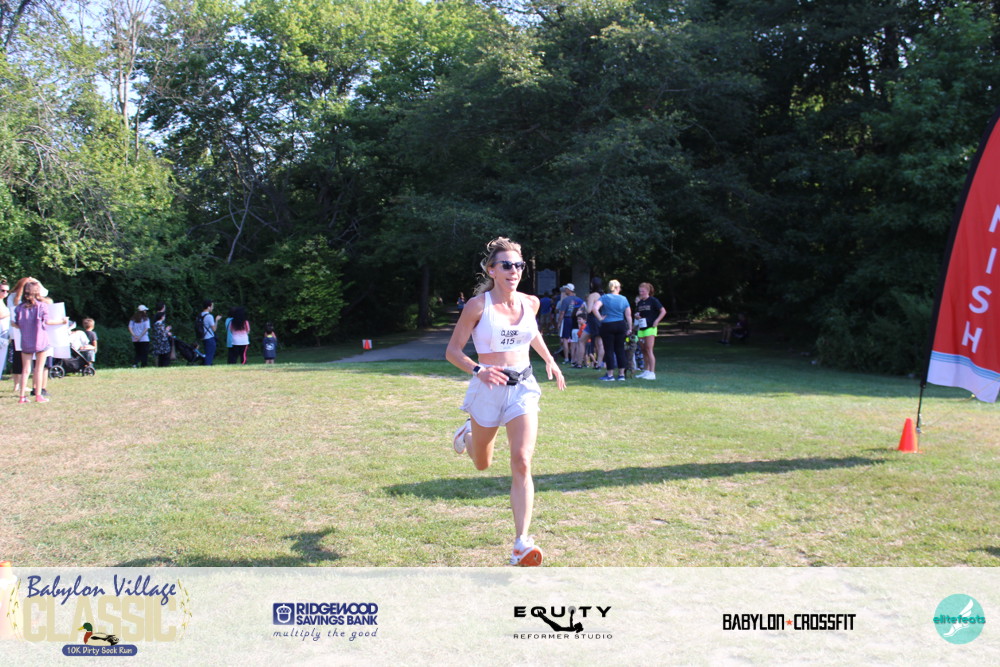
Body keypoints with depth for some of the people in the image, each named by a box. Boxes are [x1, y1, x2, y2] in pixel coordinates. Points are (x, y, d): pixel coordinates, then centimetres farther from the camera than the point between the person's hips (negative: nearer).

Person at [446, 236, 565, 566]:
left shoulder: (530, 303, 3)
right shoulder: (478, 306, -11)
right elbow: (452, 350, -8)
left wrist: (549, 360, 23)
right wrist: (478, 370, -25)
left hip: (523, 388, 2)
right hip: (488, 388, -2)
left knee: (521, 464, -13)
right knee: (482, 464, 17)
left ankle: (521, 542, -12)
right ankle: (467, 432, 55)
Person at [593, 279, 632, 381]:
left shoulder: (604, 297, -5)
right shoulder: (623, 299, 3)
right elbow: (628, 315, 3)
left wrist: (600, 318, -9)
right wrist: (630, 327, 10)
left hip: (607, 326, -3)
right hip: (621, 325, 3)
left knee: (609, 350, 1)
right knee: (620, 349, 9)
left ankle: (610, 375, 2)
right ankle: (621, 374, 11)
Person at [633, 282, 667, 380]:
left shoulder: (653, 300, -5)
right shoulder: (639, 302, 14)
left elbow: (663, 311, -6)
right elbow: (637, 314, 24)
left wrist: (656, 321, -14)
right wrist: (636, 316, 1)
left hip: (650, 328, -7)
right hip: (641, 328, 7)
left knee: (649, 350, -12)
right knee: (644, 350, 9)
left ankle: (652, 373, -12)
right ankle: (646, 371, 17)